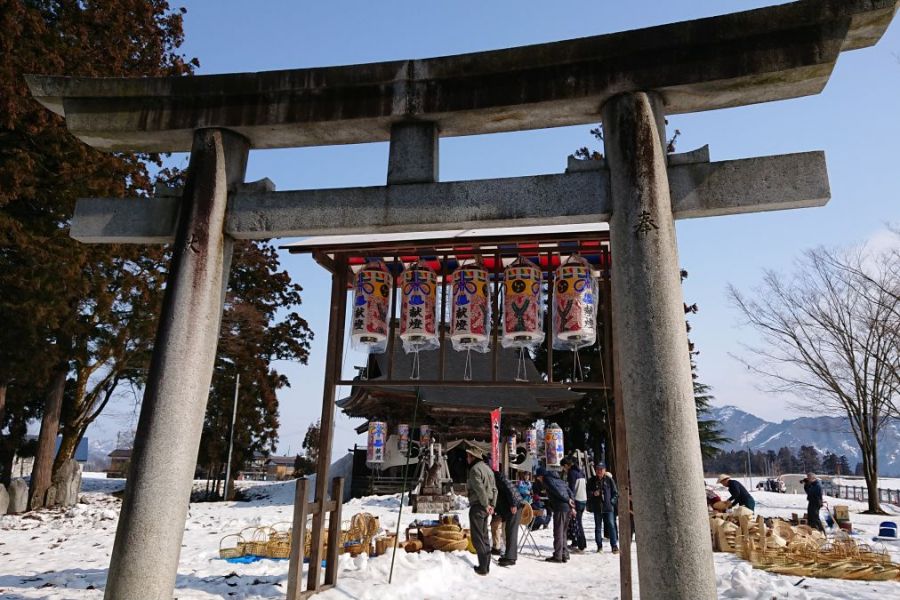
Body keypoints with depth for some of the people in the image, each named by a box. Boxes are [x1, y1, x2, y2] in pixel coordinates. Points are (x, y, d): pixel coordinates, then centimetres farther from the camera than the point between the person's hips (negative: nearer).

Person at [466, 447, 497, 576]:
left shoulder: (475, 469, -14)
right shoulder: (487, 468, 15)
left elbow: (480, 489, -23)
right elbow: (494, 489, 13)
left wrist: (486, 505, -17)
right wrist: (492, 505, 9)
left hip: (478, 506, -9)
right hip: (486, 506, 9)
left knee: (477, 537, -2)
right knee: (484, 536, 16)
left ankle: (483, 568, 0)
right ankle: (486, 565, 21)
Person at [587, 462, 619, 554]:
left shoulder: (609, 479, 1)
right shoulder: (592, 480, 5)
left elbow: (615, 492, 6)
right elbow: (588, 492, 9)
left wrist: (612, 501, -5)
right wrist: (593, 493, -10)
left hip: (608, 507, -2)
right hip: (597, 507, 2)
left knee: (611, 526, -6)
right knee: (598, 527, 8)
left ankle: (614, 546, -1)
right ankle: (599, 546, 16)